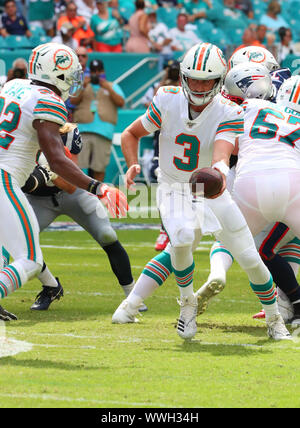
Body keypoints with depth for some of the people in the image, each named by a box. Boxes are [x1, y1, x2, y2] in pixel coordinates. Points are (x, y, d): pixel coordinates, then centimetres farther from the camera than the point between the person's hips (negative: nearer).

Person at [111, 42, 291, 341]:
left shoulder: (228, 114, -17)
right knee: (182, 238, -32)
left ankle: (274, 319, 23)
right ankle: (187, 302, -6)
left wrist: (218, 173, -58)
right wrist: (133, 165, -18)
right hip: (173, 189, -1)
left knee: (249, 258, -2)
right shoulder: (167, 102, -12)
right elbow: (130, 134, 1)